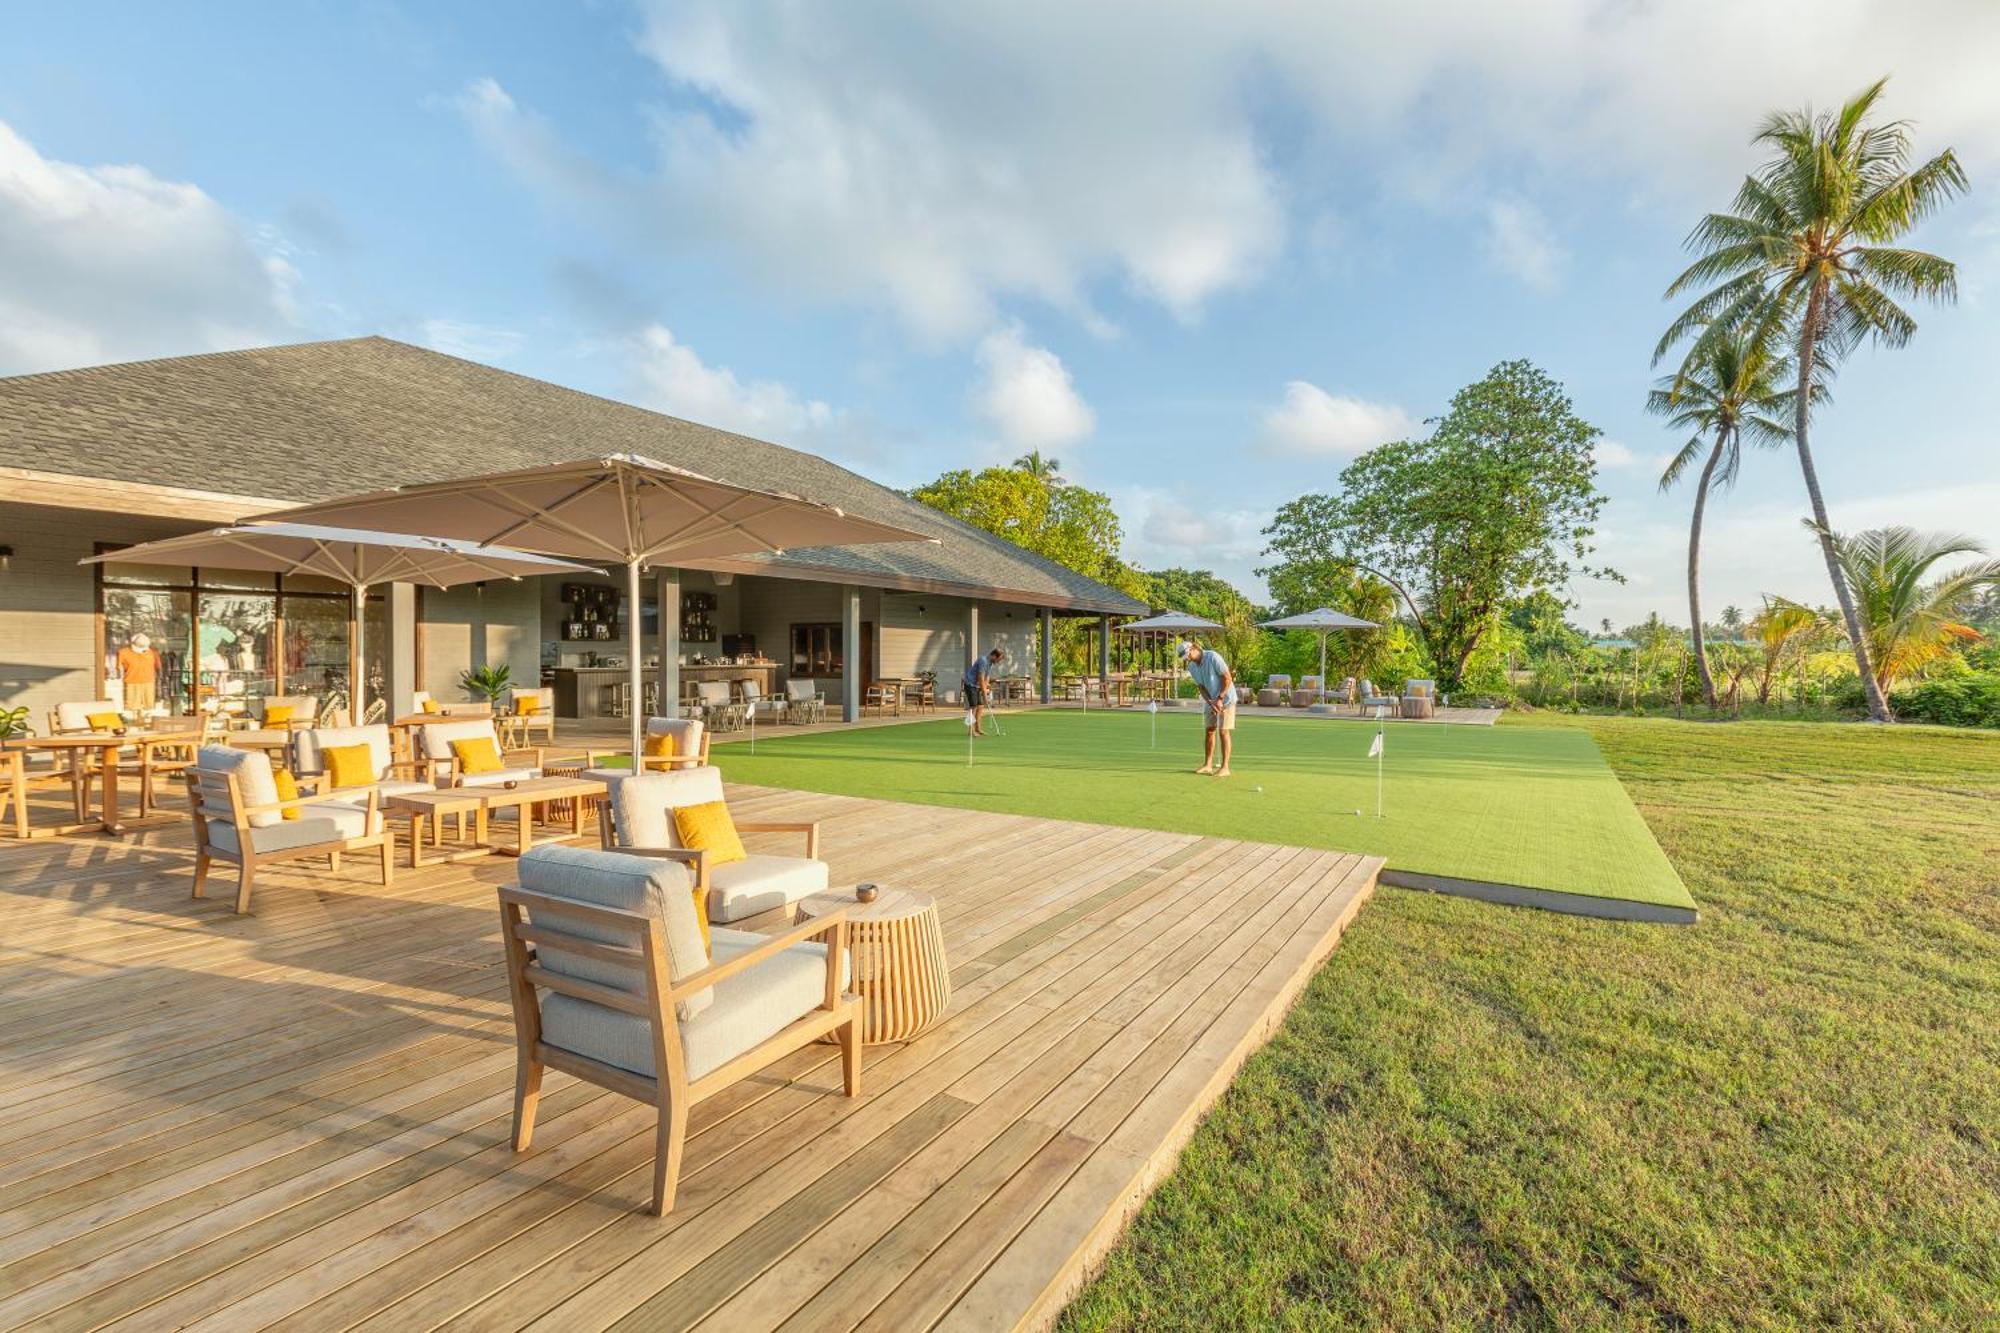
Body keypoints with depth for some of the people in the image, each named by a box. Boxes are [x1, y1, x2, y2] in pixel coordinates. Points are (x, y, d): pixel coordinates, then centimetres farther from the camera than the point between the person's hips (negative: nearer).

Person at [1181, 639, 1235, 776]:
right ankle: (1208, 765, 12)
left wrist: (1220, 699, -21)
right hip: (1213, 700, 7)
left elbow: (1228, 678, -20)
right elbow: (1201, 687, 3)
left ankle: (1225, 767, -6)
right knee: (1209, 731, 6)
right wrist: (1210, 702, -12)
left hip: (1226, 698, -7)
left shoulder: (1213, 657, -21)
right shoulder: (1191, 667, 0)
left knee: (1223, 731, -9)